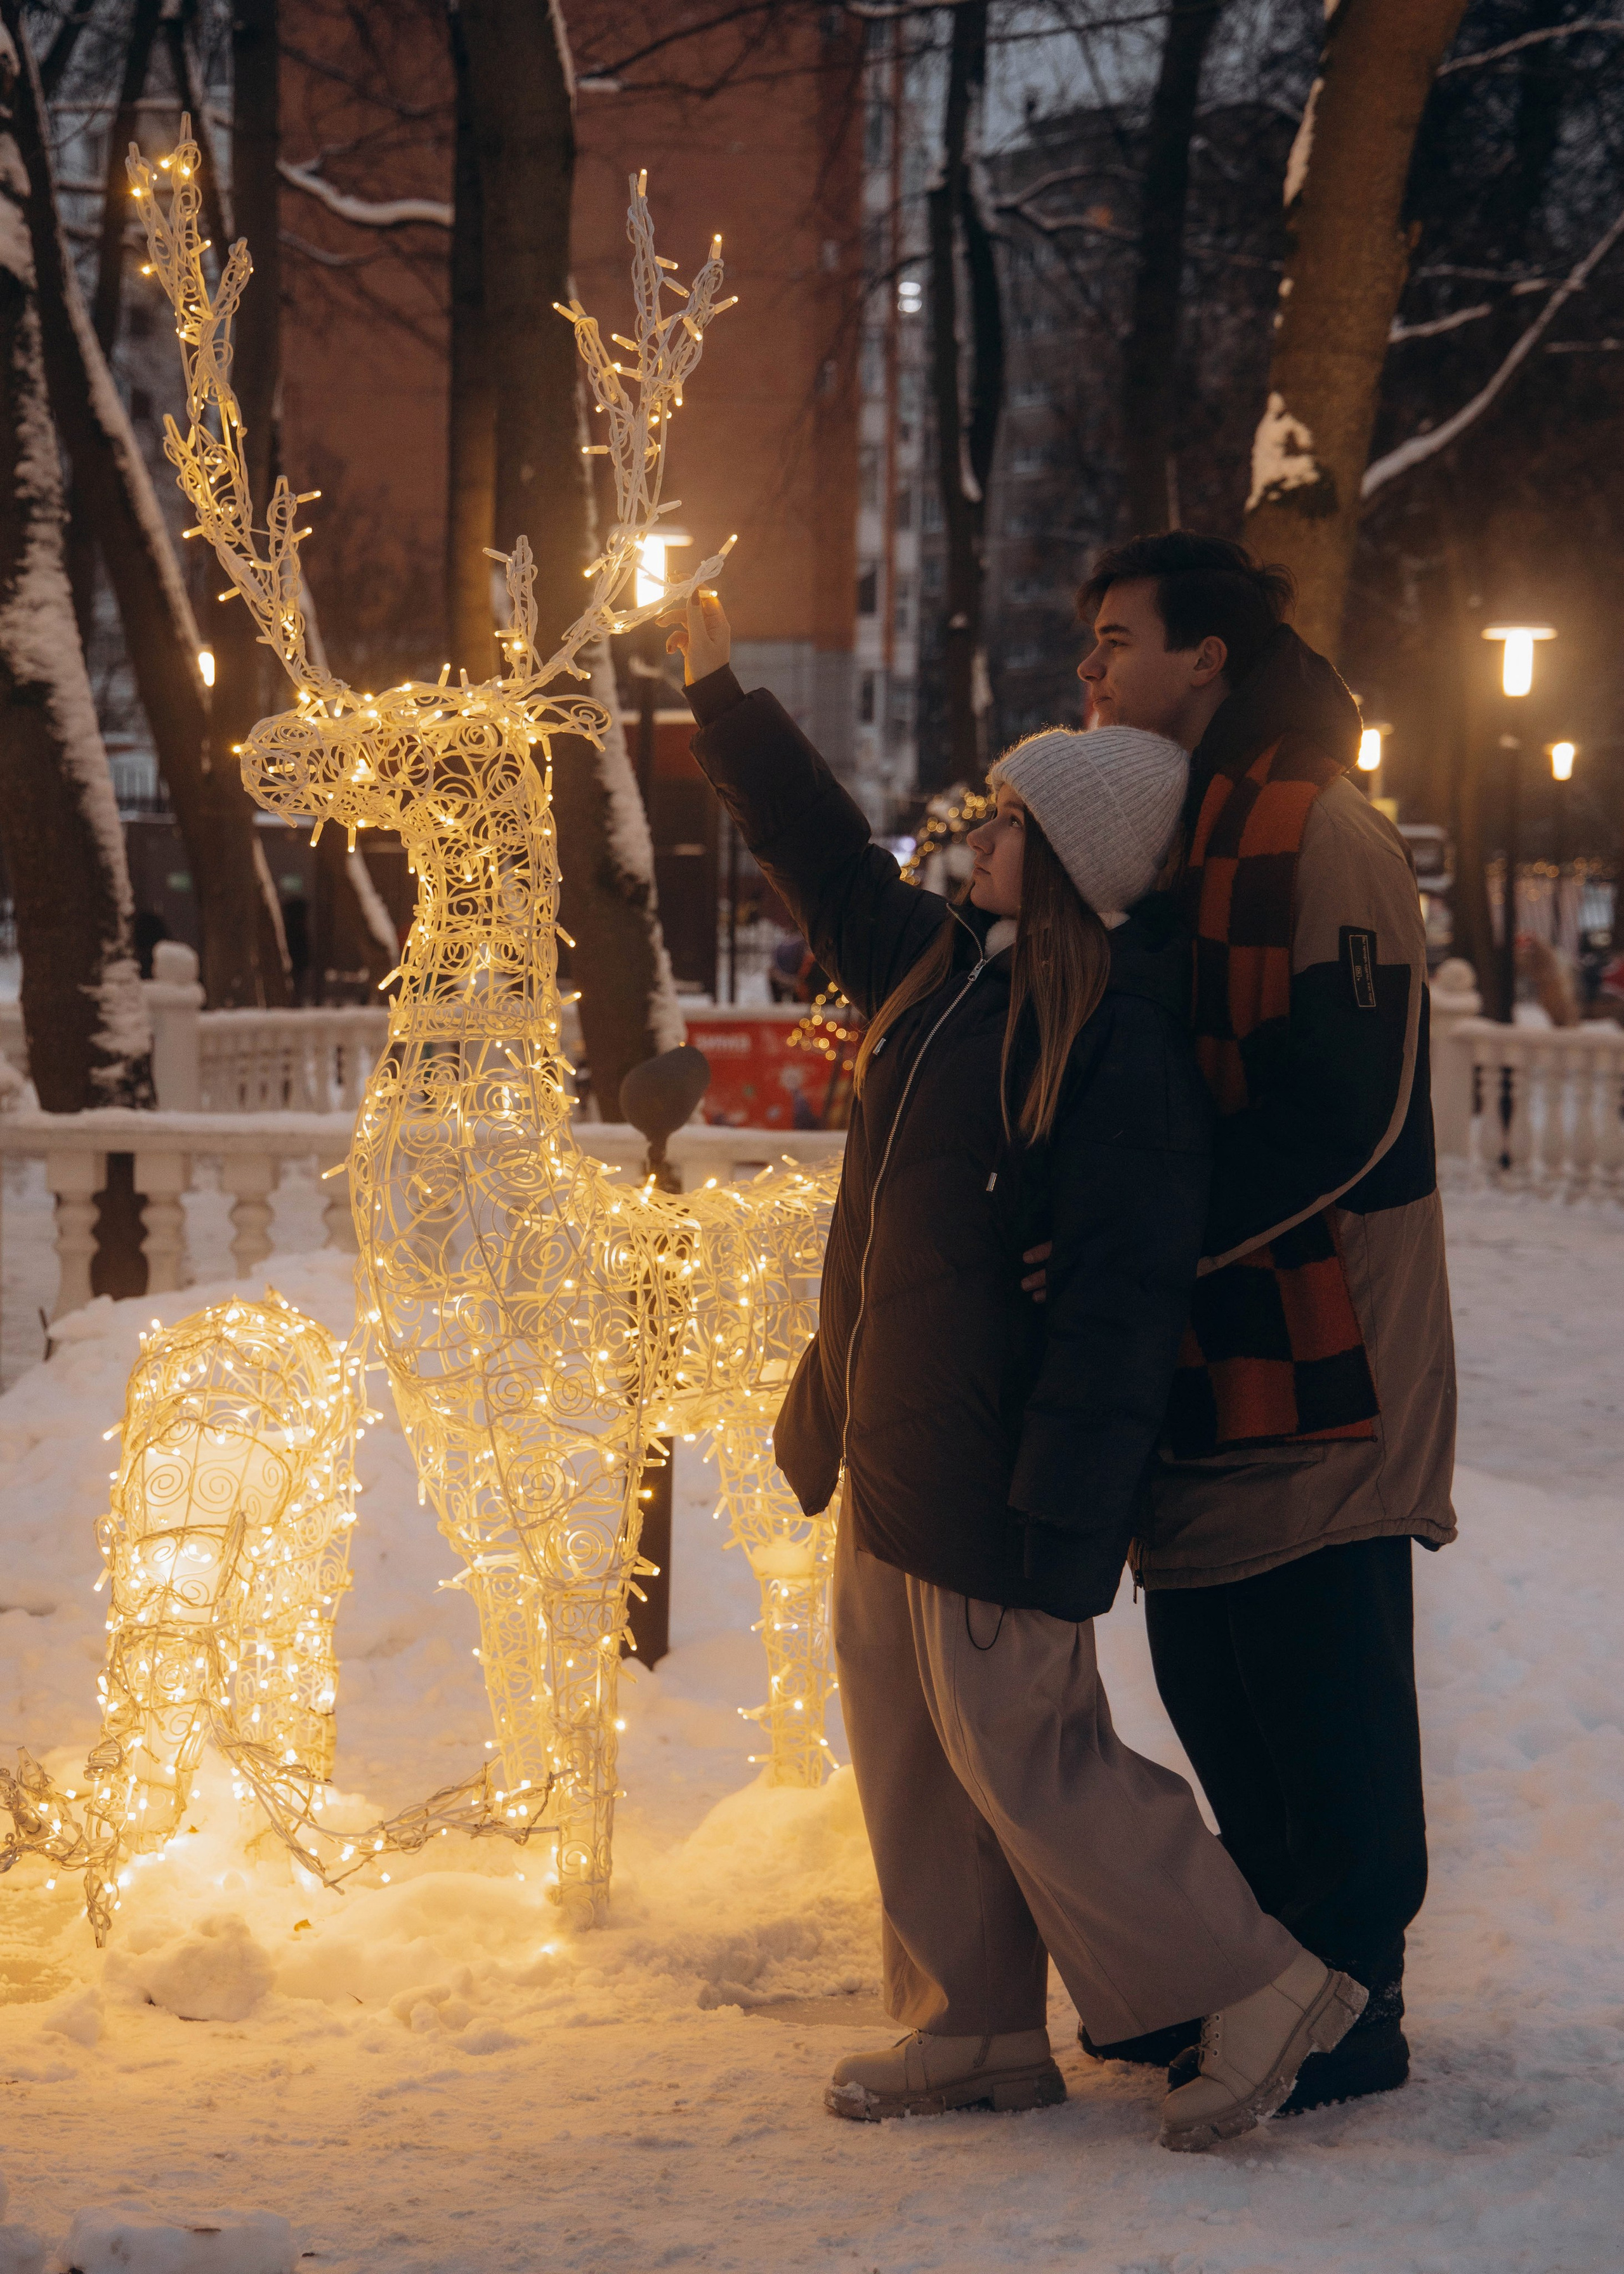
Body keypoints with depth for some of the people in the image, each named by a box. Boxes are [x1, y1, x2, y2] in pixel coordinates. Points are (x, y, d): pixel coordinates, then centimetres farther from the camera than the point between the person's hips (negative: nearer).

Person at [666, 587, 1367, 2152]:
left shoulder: (1124, 1034, -19)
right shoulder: (941, 965, 8)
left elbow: (1125, 1287, -22)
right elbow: (826, 860, 26)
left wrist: (1059, 1497, -24)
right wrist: (721, 700, 30)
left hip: (997, 1465, -9)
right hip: (891, 1442, 9)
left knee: (1021, 1755, -4)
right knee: (908, 1742, 14)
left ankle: (1254, 1990, 8)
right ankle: (975, 2033, 25)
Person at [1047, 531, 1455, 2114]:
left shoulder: (1324, 834, -13)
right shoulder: (1171, 842, 17)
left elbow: (1357, 1111, -21)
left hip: (1320, 1362, -9)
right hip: (1209, 1359, 9)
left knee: (1323, 1712, -2)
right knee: (1215, 1690, 15)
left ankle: (1342, 2018, 9)